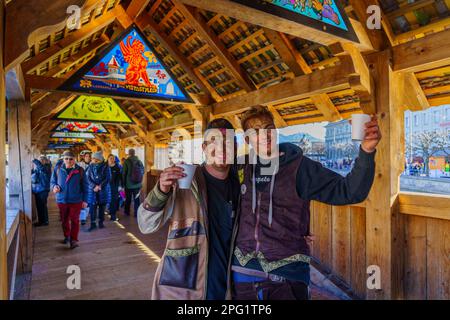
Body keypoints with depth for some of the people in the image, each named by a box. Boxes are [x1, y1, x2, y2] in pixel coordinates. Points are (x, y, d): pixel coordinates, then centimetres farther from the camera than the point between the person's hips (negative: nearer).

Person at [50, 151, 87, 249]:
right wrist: (54, 186, -19)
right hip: (61, 199, 3)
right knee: (64, 220, 17)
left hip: (76, 200, -2)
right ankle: (67, 236, 37)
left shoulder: (80, 170, -6)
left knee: (74, 220, 3)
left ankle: (74, 239, 12)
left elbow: (84, 186, -1)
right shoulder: (57, 169, -3)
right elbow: (52, 182, 6)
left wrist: (84, 200, -2)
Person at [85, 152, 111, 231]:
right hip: (92, 190, 1)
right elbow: (88, 178, 0)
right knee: (92, 207, -1)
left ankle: (101, 222, 18)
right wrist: (94, 186, -15)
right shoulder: (90, 166, 5)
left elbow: (108, 178, -6)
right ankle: (93, 223, 7)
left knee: (102, 207, 6)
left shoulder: (105, 166, -2)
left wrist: (100, 186, -17)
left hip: (103, 190, -1)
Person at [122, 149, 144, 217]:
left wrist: (123, 183, 1)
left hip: (129, 184, -2)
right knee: (137, 199, 9)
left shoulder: (126, 162, -12)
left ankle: (127, 212, 27)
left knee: (128, 199, 13)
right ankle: (137, 213, 10)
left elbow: (124, 173, -9)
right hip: (137, 184, 2)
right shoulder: (139, 162, -3)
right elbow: (142, 172, 6)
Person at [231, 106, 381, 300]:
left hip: (286, 274, -3)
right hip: (244, 271, 4)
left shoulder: (300, 167, -6)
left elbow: (349, 191, -14)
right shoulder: (243, 169, 2)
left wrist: (366, 151, -26)